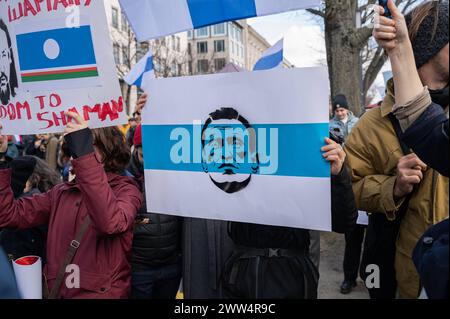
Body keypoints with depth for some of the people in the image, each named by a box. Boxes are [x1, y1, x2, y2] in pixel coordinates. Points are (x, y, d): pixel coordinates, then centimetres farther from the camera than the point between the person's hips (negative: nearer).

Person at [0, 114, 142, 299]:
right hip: (57, 292, 4)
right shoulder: (61, 193, 10)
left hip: (101, 293, -4)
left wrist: (84, 154, -31)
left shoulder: (125, 190, -7)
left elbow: (111, 223, -28)